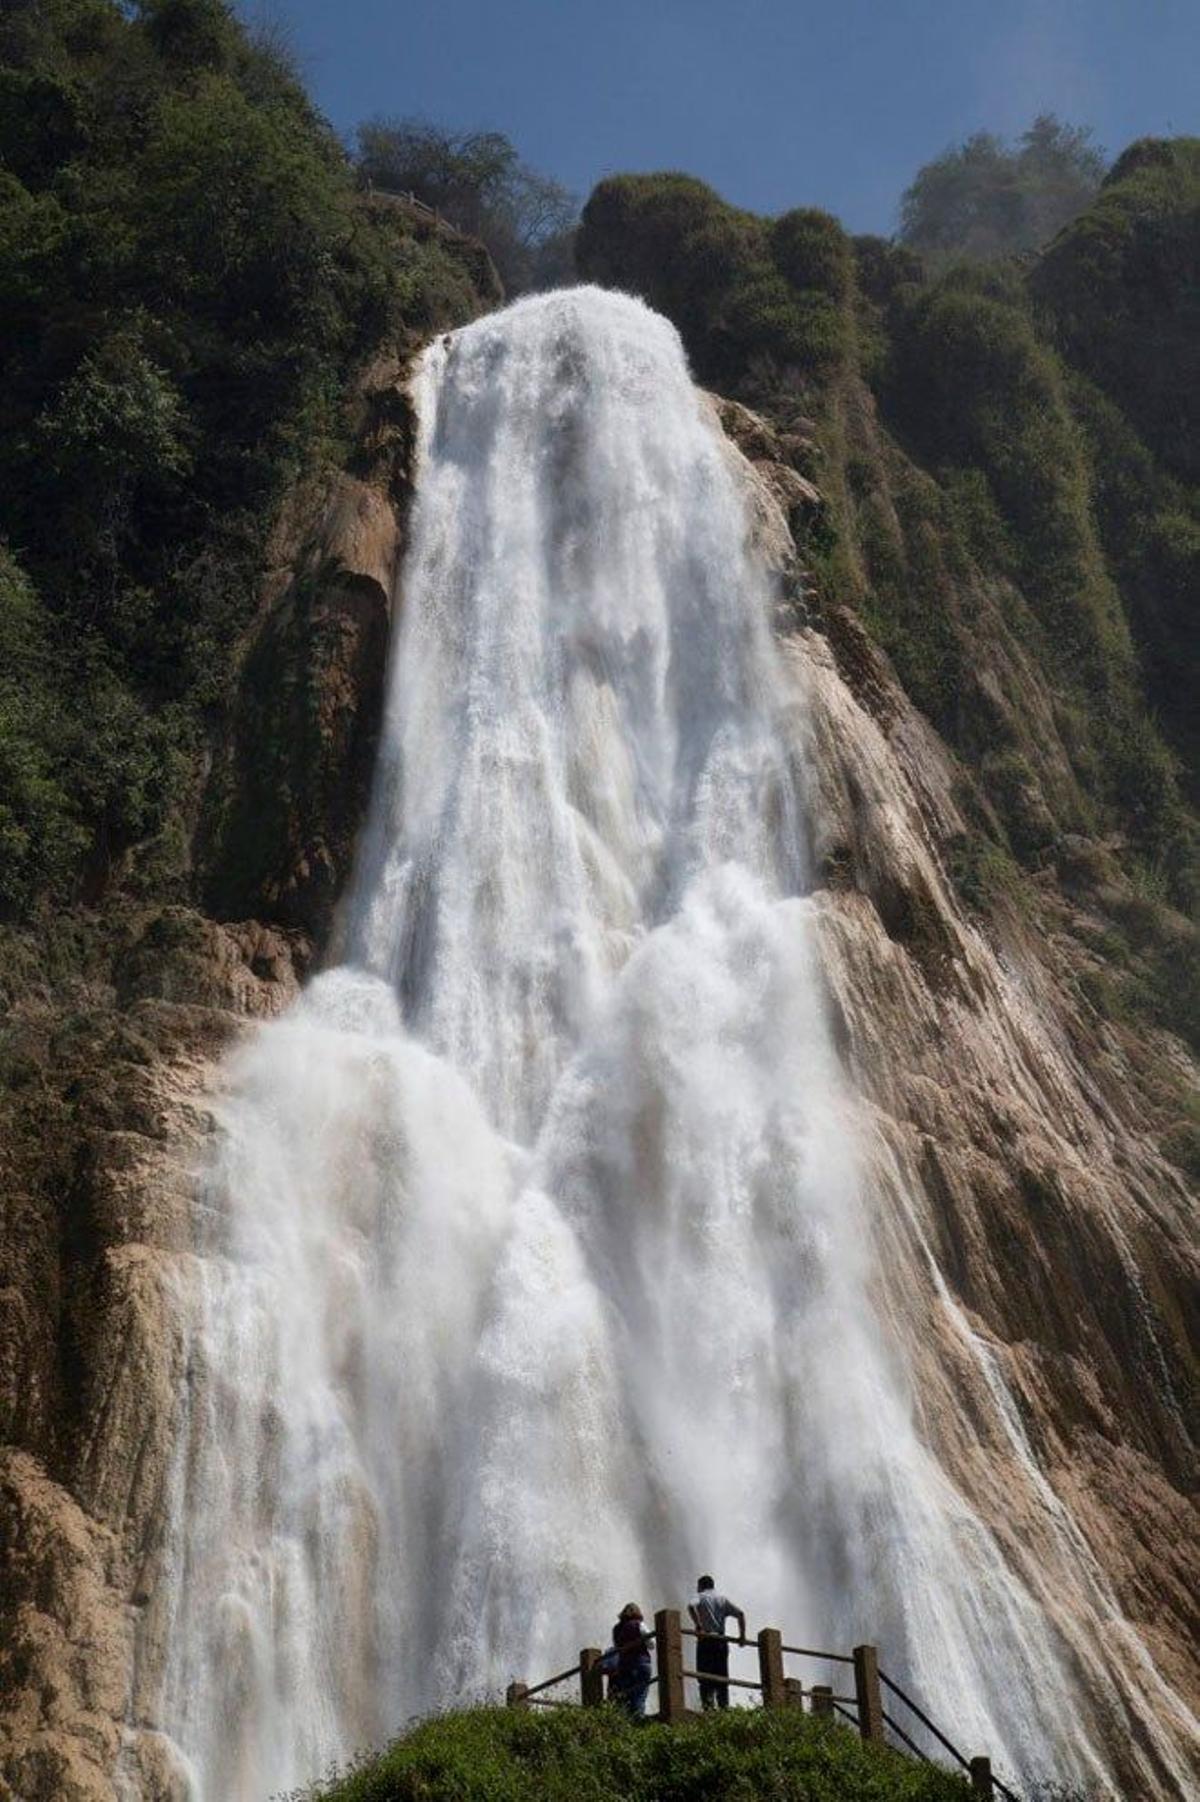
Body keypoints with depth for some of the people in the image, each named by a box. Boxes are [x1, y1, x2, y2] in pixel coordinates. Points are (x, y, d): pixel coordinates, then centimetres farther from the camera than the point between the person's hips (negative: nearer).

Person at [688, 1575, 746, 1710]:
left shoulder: (700, 1597, 6)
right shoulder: (723, 1599, 19)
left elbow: (691, 1606, -17)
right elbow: (740, 1614, 10)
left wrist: (698, 1626, -20)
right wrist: (742, 1635, 11)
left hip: (706, 1640, -4)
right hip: (721, 1641, 4)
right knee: (722, 1678, 9)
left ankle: (708, 1706, -19)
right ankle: (724, 1708, 2)